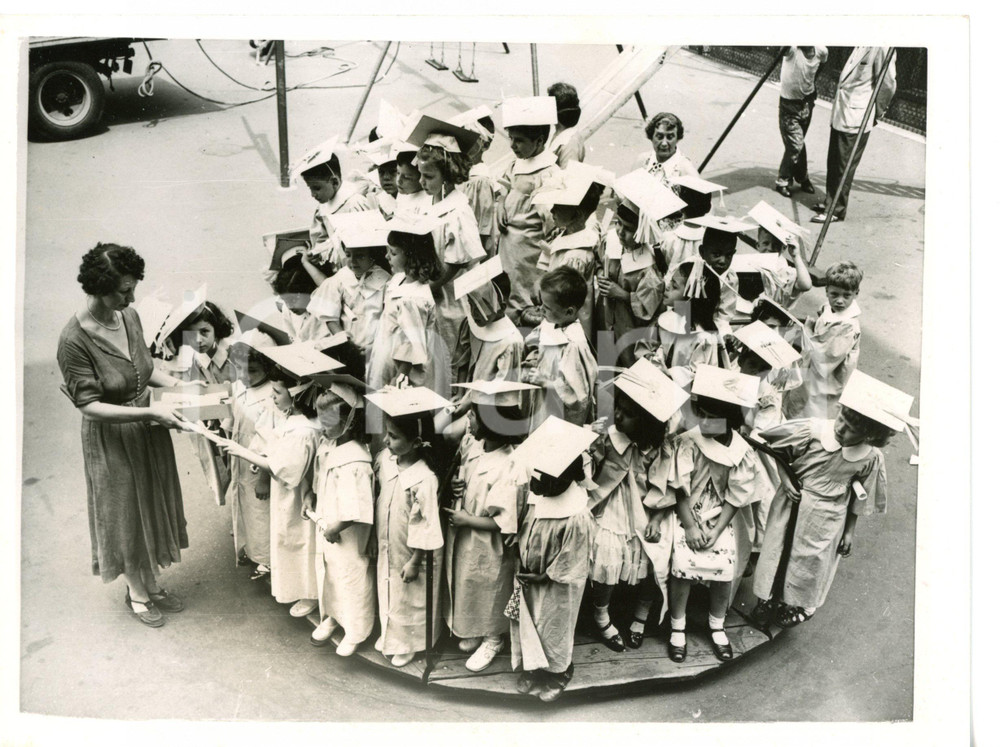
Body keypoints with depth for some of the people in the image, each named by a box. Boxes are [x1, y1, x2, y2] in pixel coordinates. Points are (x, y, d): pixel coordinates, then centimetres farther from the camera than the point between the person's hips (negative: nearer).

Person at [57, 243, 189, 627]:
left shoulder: (128, 316, -7)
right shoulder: (74, 339, -25)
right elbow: (90, 406, -23)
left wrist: (175, 383, -6)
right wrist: (150, 412, -29)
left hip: (148, 430, 6)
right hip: (111, 439, -6)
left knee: (153, 506, 19)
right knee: (125, 514, 12)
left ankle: (152, 582, 40)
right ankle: (136, 591, 35)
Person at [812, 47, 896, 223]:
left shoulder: (881, 48, -16)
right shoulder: (861, 47, 11)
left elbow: (888, 83, -13)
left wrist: (877, 114, -4)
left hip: (855, 120, -9)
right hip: (840, 116, 9)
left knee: (844, 167, -2)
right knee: (833, 163, 16)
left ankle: (837, 210, 7)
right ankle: (830, 202, 29)